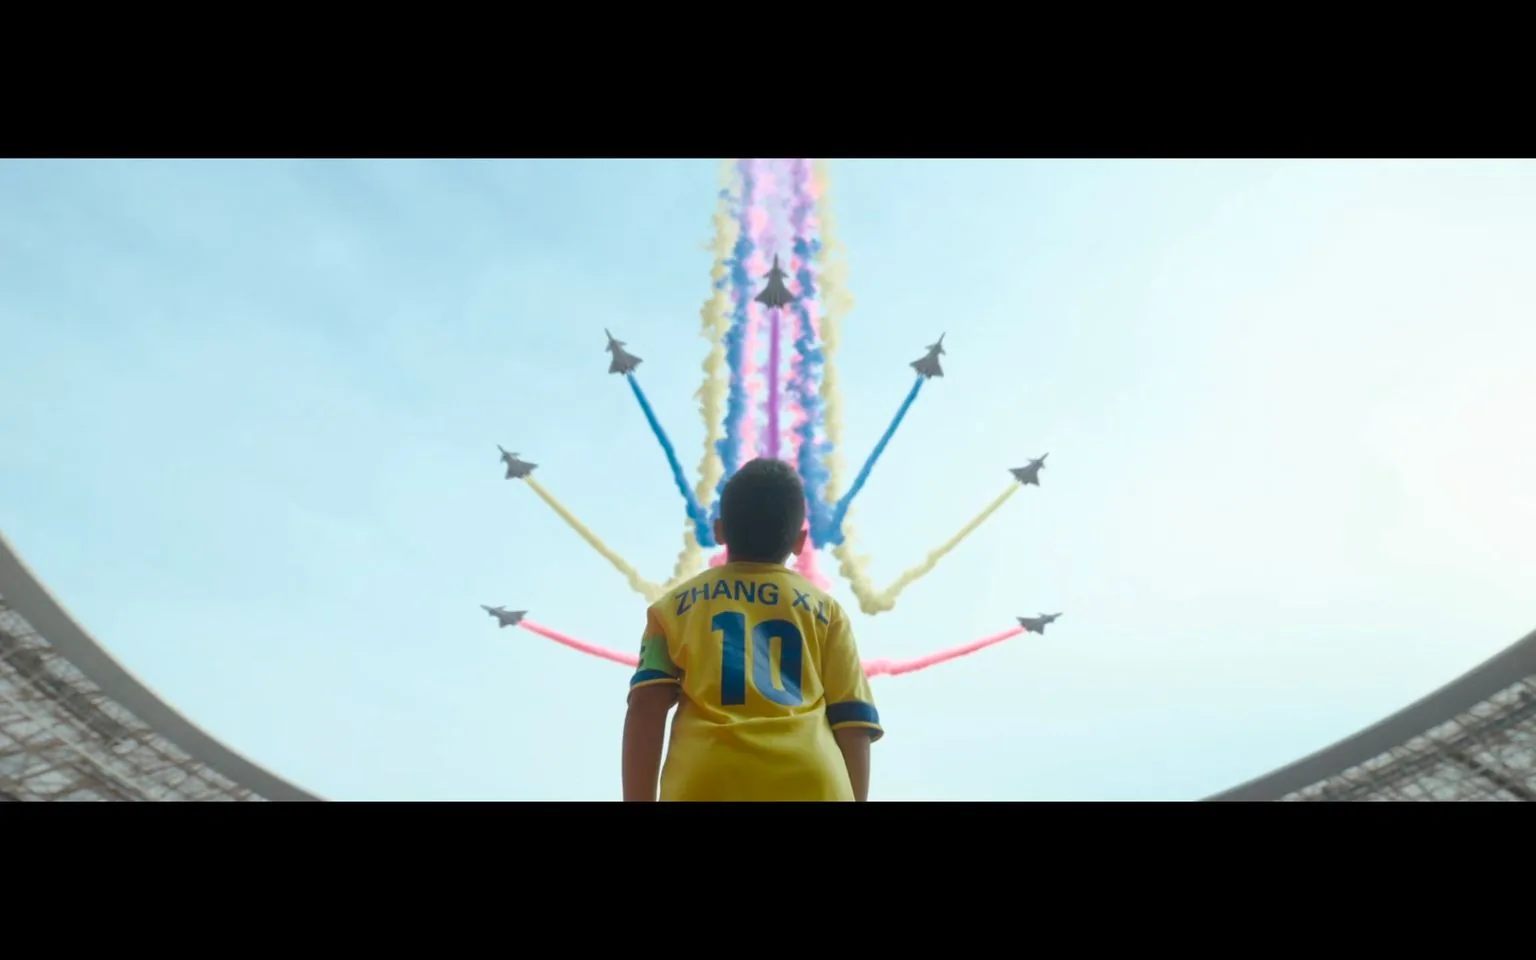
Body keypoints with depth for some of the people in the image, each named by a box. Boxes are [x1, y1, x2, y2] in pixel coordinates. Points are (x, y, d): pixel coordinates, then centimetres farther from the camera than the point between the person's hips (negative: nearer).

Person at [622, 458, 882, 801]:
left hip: (707, 783, 0)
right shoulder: (826, 609, 21)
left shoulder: (676, 604, 20)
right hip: (809, 783, 1)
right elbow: (853, 724, 13)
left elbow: (646, 707, 6)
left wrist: (638, 799, 4)